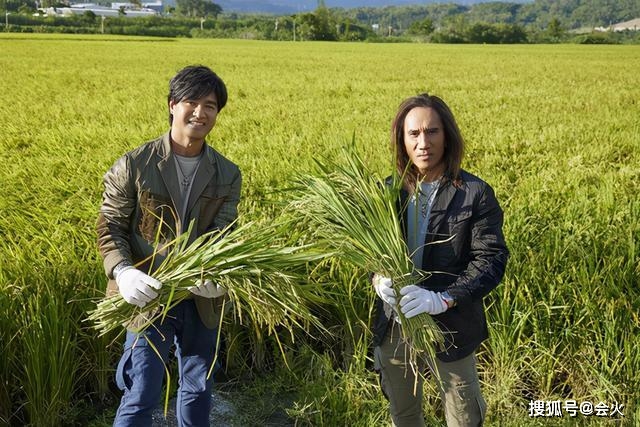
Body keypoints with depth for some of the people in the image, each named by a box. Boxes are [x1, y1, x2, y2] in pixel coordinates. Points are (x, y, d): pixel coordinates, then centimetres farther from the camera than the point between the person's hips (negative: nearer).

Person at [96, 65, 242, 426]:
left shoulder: (227, 175, 0)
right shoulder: (134, 166, -9)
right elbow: (110, 227, -6)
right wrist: (122, 272, -25)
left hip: (203, 300, 4)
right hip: (148, 298, -3)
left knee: (198, 390, 19)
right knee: (141, 396, 3)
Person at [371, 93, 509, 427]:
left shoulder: (475, 194, -12)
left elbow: (491, 259, -16)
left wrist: (442, 299, -29)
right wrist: (377, 277, -19)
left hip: (450, 328, -3)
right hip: (392, 327, 4)